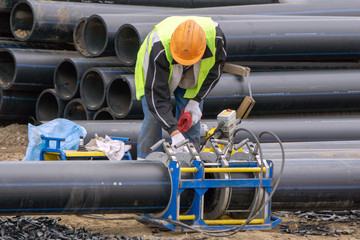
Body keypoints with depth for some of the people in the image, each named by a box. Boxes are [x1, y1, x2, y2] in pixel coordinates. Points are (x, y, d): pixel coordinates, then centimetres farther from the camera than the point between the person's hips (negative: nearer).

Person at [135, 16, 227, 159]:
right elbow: (156, 95, -40)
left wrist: (195, 101, -17)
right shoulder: (159, 49, -45)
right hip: (153, 73, -3)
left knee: (192, 119, -5)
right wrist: (174, 132, -47)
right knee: (153, 118, -14)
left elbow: (216, 68, -12)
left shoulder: (215, 36, -35)